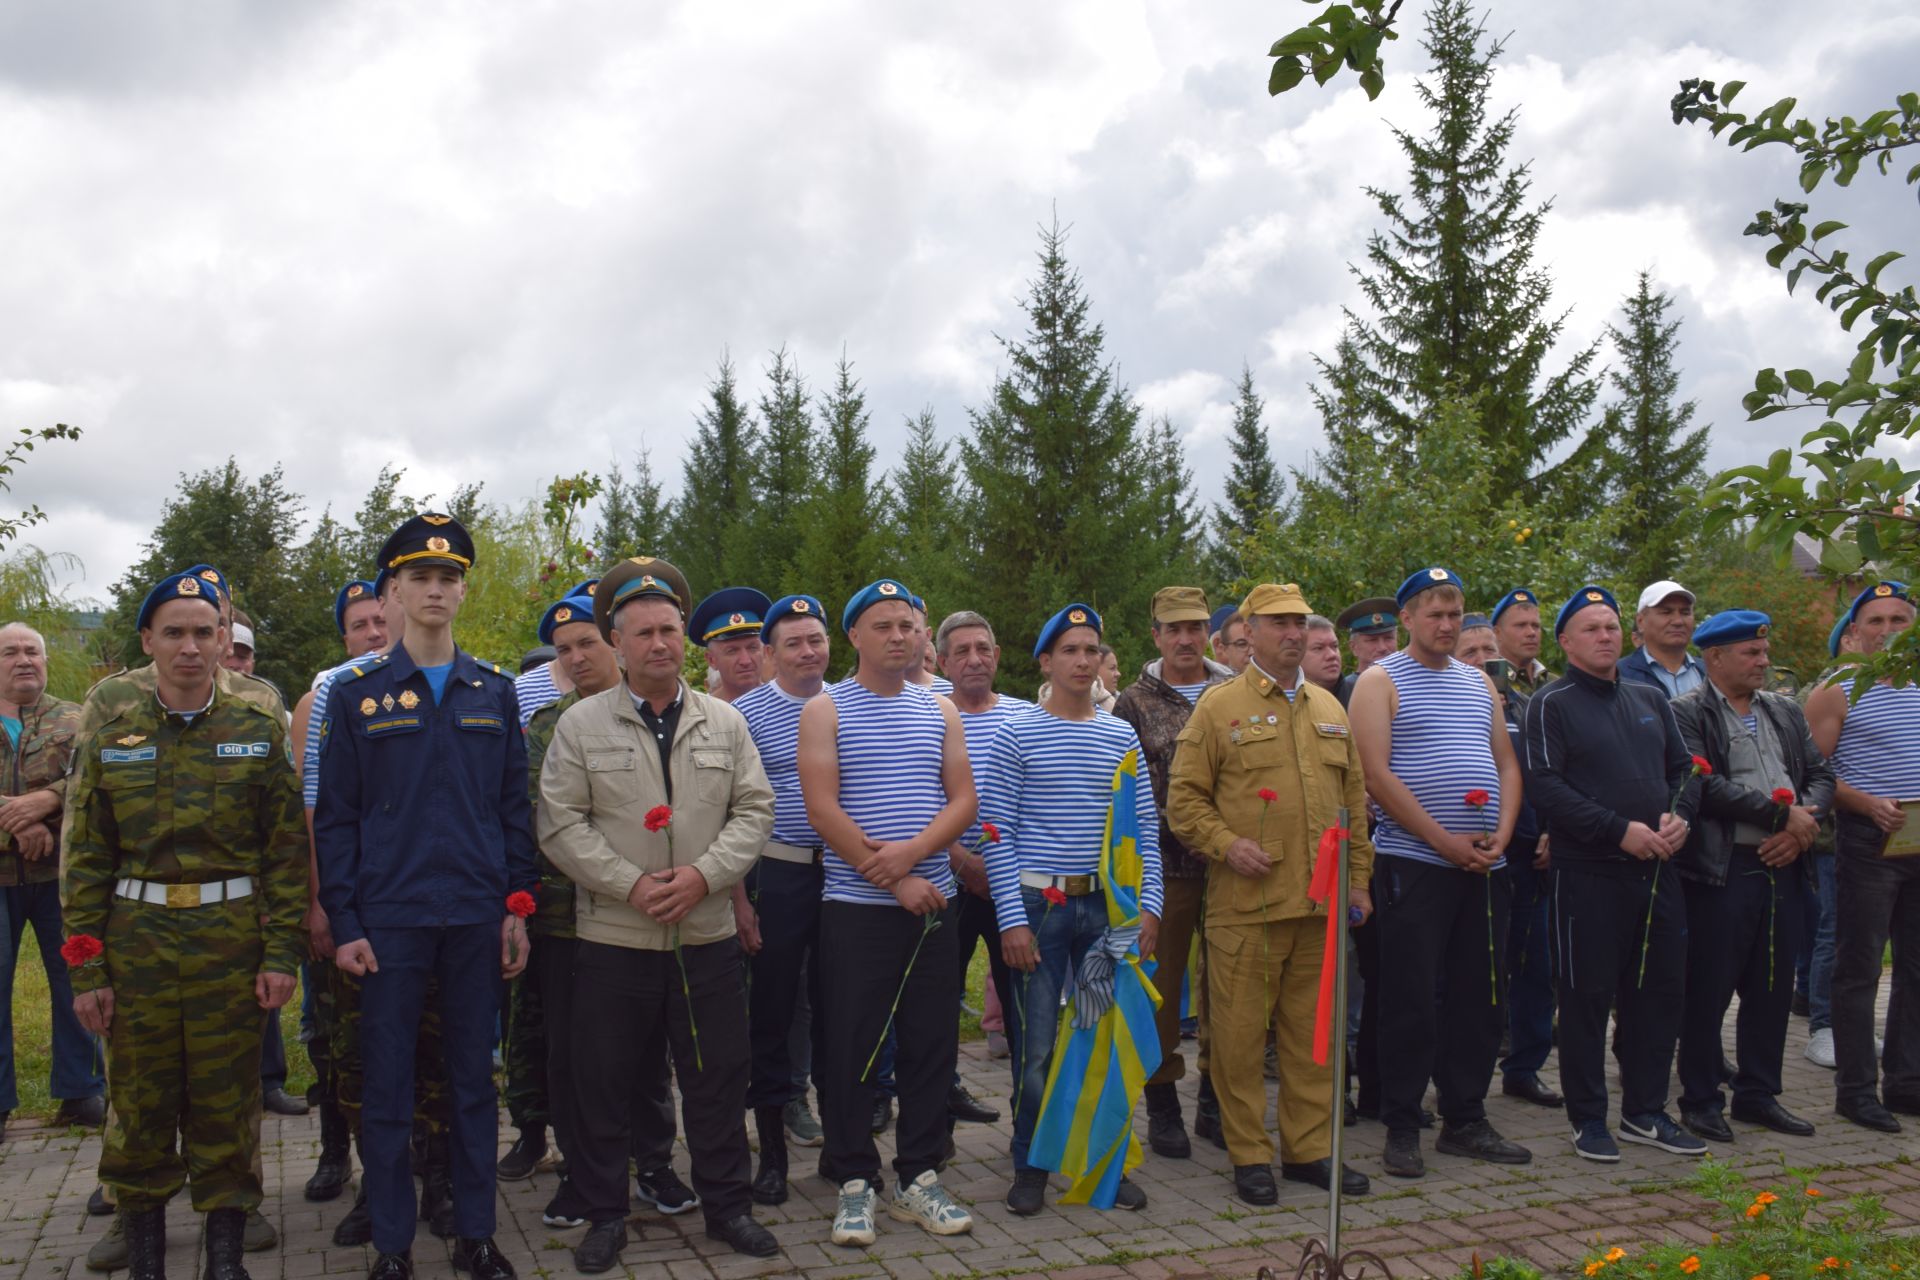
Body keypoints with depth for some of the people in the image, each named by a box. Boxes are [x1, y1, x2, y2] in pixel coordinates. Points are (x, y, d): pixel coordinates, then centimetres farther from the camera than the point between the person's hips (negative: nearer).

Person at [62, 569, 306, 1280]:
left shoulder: (260, 734, 2)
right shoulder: (108, 740, 5)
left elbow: (287, 853, 0)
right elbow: (85, 863, 4)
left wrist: (281, 953, -7)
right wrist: (86, 970, -1)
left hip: (232, 946, -1)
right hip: (136, 947, 1)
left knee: (227, 1104, 6)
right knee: (140, 1106, 9)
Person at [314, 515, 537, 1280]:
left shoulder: (494, 692, 7)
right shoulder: (357, 693, 1)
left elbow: (514, 807, 8)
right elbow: (335, 817, 0)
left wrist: (517, 907, 2)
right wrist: (343, 923, -6)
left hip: (476, 919, 2)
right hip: (388, 919, -2)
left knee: (473, 1080, 10)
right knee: (387, 1087, 5)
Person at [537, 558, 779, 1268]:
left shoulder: (725, 722, 7)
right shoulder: (582, 724, 0)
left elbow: (754, 809, 4)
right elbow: (561, 824, -4)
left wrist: (703, 874, -11)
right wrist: (631, 885, -13)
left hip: (708, 936, 2)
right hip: (613, 939, -2)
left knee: (718, 1076, 9)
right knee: (604, 1082, 6)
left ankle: (727, 1203, 24)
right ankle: (604, 1214, 22)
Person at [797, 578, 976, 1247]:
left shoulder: (940, 711, 11)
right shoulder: (826, 711, -1)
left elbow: (964, 800, 5)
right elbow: (823, 808, -10)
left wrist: (914, 851, -14)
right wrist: (896, 882, -13)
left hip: (931, 902, 4)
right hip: (856, 906, -4)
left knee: (932, 1042, 7)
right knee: (851, 1046, 1)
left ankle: (919, 1177, 18)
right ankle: (855, 1182, 13)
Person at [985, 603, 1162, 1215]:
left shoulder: (1121, 736, 9)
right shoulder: (1016, 736, -2)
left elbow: (1145, 828, 10)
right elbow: (998, 834, -4)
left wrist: (1148, 905, 1)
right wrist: (1012, 918, -10)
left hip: (1107, 906, 3)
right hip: (1038, 904, -3)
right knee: (1035, 1046, 1)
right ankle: (1030, 1168, 16)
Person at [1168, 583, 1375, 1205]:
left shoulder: (1330, 708, 16)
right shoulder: (1219, 706, 0)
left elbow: (1353, 797, 19)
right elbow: (1184, 798, -2)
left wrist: (1358, 878, 14)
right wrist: (1226, 845, -16)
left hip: (1320, 903, 5)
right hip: (1246, 903, -5)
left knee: (1313, 1031, 11)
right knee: (1240, 1032, 1)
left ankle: (1309, 1148, 22)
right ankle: (1249, 1154, 13)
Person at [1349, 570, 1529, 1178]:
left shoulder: (1480, 683, 17)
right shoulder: (1380, 682, -3)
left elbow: (1507, 765, 16)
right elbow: (1376, 775, -12)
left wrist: (1501, 835, -2)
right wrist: (1444, 840, -15)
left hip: (1484, 865, 6)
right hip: (1413, 863, -6)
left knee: (1479, 996, 10)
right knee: (1411, 1000, -2)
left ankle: (1465, 1120, 21)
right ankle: (1401, 1128, 8)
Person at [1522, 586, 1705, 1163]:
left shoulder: (1650, 699, 15)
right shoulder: (1551, 704, -5)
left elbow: (1684, 768, 17)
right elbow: (1544, 785, -14)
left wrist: (1679, 816, -4)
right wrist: (1621, 830, -18)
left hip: (1656, 869, 6)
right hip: (1589, 872, -6)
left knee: (1660, 991, 10)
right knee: (1588, 997, 0)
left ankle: (1645, 1111, 24)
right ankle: (1588, 1120, 11)